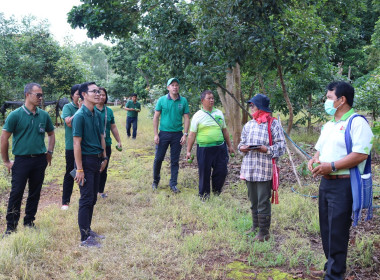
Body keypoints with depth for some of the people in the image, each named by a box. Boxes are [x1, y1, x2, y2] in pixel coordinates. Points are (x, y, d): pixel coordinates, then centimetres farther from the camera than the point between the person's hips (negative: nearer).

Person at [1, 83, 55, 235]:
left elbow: (51, 134, 21)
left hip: (40, 160, 4)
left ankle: (29, 221, 25)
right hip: (21, 160, -4)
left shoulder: (44, 115, 5)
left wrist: (49, 152, 12)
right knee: (16, 194, -1)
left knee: (35, 193, 11)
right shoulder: (15, 115, -7)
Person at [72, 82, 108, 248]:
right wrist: (79, 169, -19)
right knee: (86, 199, -3)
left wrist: (104, 158, 14)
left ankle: (88, 230, 28)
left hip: (96, 160, 8)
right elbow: (77, 143, -17)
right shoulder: (80, 116, -16)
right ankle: (84, 238, 5)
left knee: (93, 198, 15)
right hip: (86, 160, -8)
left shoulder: (97, 114, 8)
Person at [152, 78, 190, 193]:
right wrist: (156, 134, -5)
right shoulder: (162, 100, 0)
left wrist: (185, 135, -3)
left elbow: (186, 118, 5)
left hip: (177, 134, 1)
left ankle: (173, 184, 17)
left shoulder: (183, 101, 3)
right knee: (158, 158, 3)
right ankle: (155, 181, 23)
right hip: (164, 133, -1)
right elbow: (156, 117, 1)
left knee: (175, 161, 7)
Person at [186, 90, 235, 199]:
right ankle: (204, 194, 20)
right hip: (204, 149, -3)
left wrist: (230, 146, 20)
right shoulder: (198, 116, 0)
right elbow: (192, 134, 0)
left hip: (220, 147, 4)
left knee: (222, 171, 3)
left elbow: (225, 130, 20)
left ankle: (217, 191, 26)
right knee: (204, 172, 3)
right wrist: (188, 151, -3)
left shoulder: (219, 113, 13)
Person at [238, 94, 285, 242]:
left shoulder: (273, 124, -5)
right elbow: (243, 141, 22)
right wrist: (241, 147, -1)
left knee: (263, 201, -2)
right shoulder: (249, 125, 13)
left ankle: (264, 232, 7)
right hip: (249, 168, 6)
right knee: (253, 200, 17)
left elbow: (281, 146, -7)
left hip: (264, 169, -6)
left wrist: (267, 149, -21)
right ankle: (255, 225, 32)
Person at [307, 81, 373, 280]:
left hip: (343, 184, -9)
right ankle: (332, 264, 30)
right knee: (326, 228, 15)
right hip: (325, 182, 9)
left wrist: (332, 166, -23)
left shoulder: (356, 122, -13)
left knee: (337, 231, -4)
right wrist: (314, 160, 3)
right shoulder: (328, 125, 16)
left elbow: (361, 154, -23)